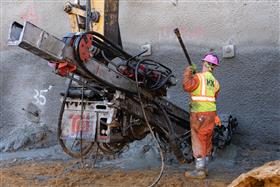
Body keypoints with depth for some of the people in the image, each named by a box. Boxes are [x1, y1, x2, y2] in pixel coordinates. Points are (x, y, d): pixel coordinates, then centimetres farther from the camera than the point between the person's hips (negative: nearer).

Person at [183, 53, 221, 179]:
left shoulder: (199, 77, -14)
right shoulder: (215, 82, 8)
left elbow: (187, 87, -28)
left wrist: (188, 73, -16)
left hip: (199, 115, -7)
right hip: (211, 114, 7)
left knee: (198, 142, -1)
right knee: (207, 141, 14)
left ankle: (200, 171, 1)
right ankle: (204, 168, 22)